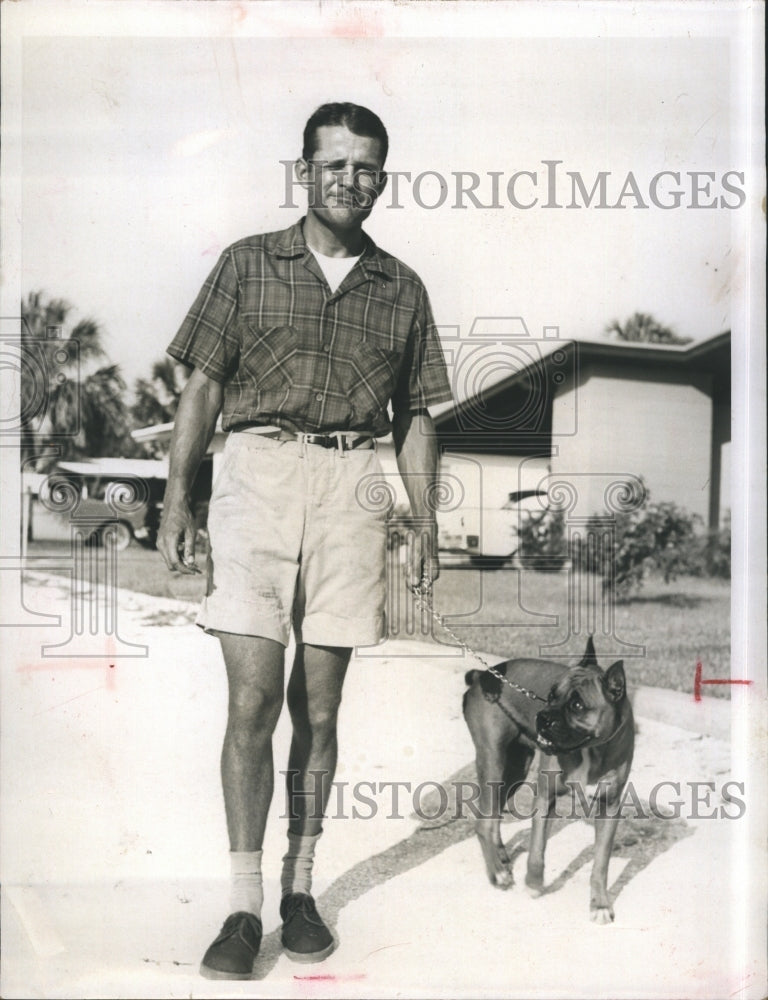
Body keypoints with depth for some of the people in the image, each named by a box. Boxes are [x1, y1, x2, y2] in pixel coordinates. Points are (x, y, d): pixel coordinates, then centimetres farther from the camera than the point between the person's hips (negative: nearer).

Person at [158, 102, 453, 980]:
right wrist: (177, 496, -4)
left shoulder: (401, 289, 14)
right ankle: (243, 906, 0)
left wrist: (426, 525, 7)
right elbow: (202, 386, 6)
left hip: (351, 488, 2)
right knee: (252, 699, -7)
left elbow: (415, 417, 16)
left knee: (318, 705, 6)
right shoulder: (248, 264, 9)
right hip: (258, 471, -2)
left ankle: (300, 887, 18)